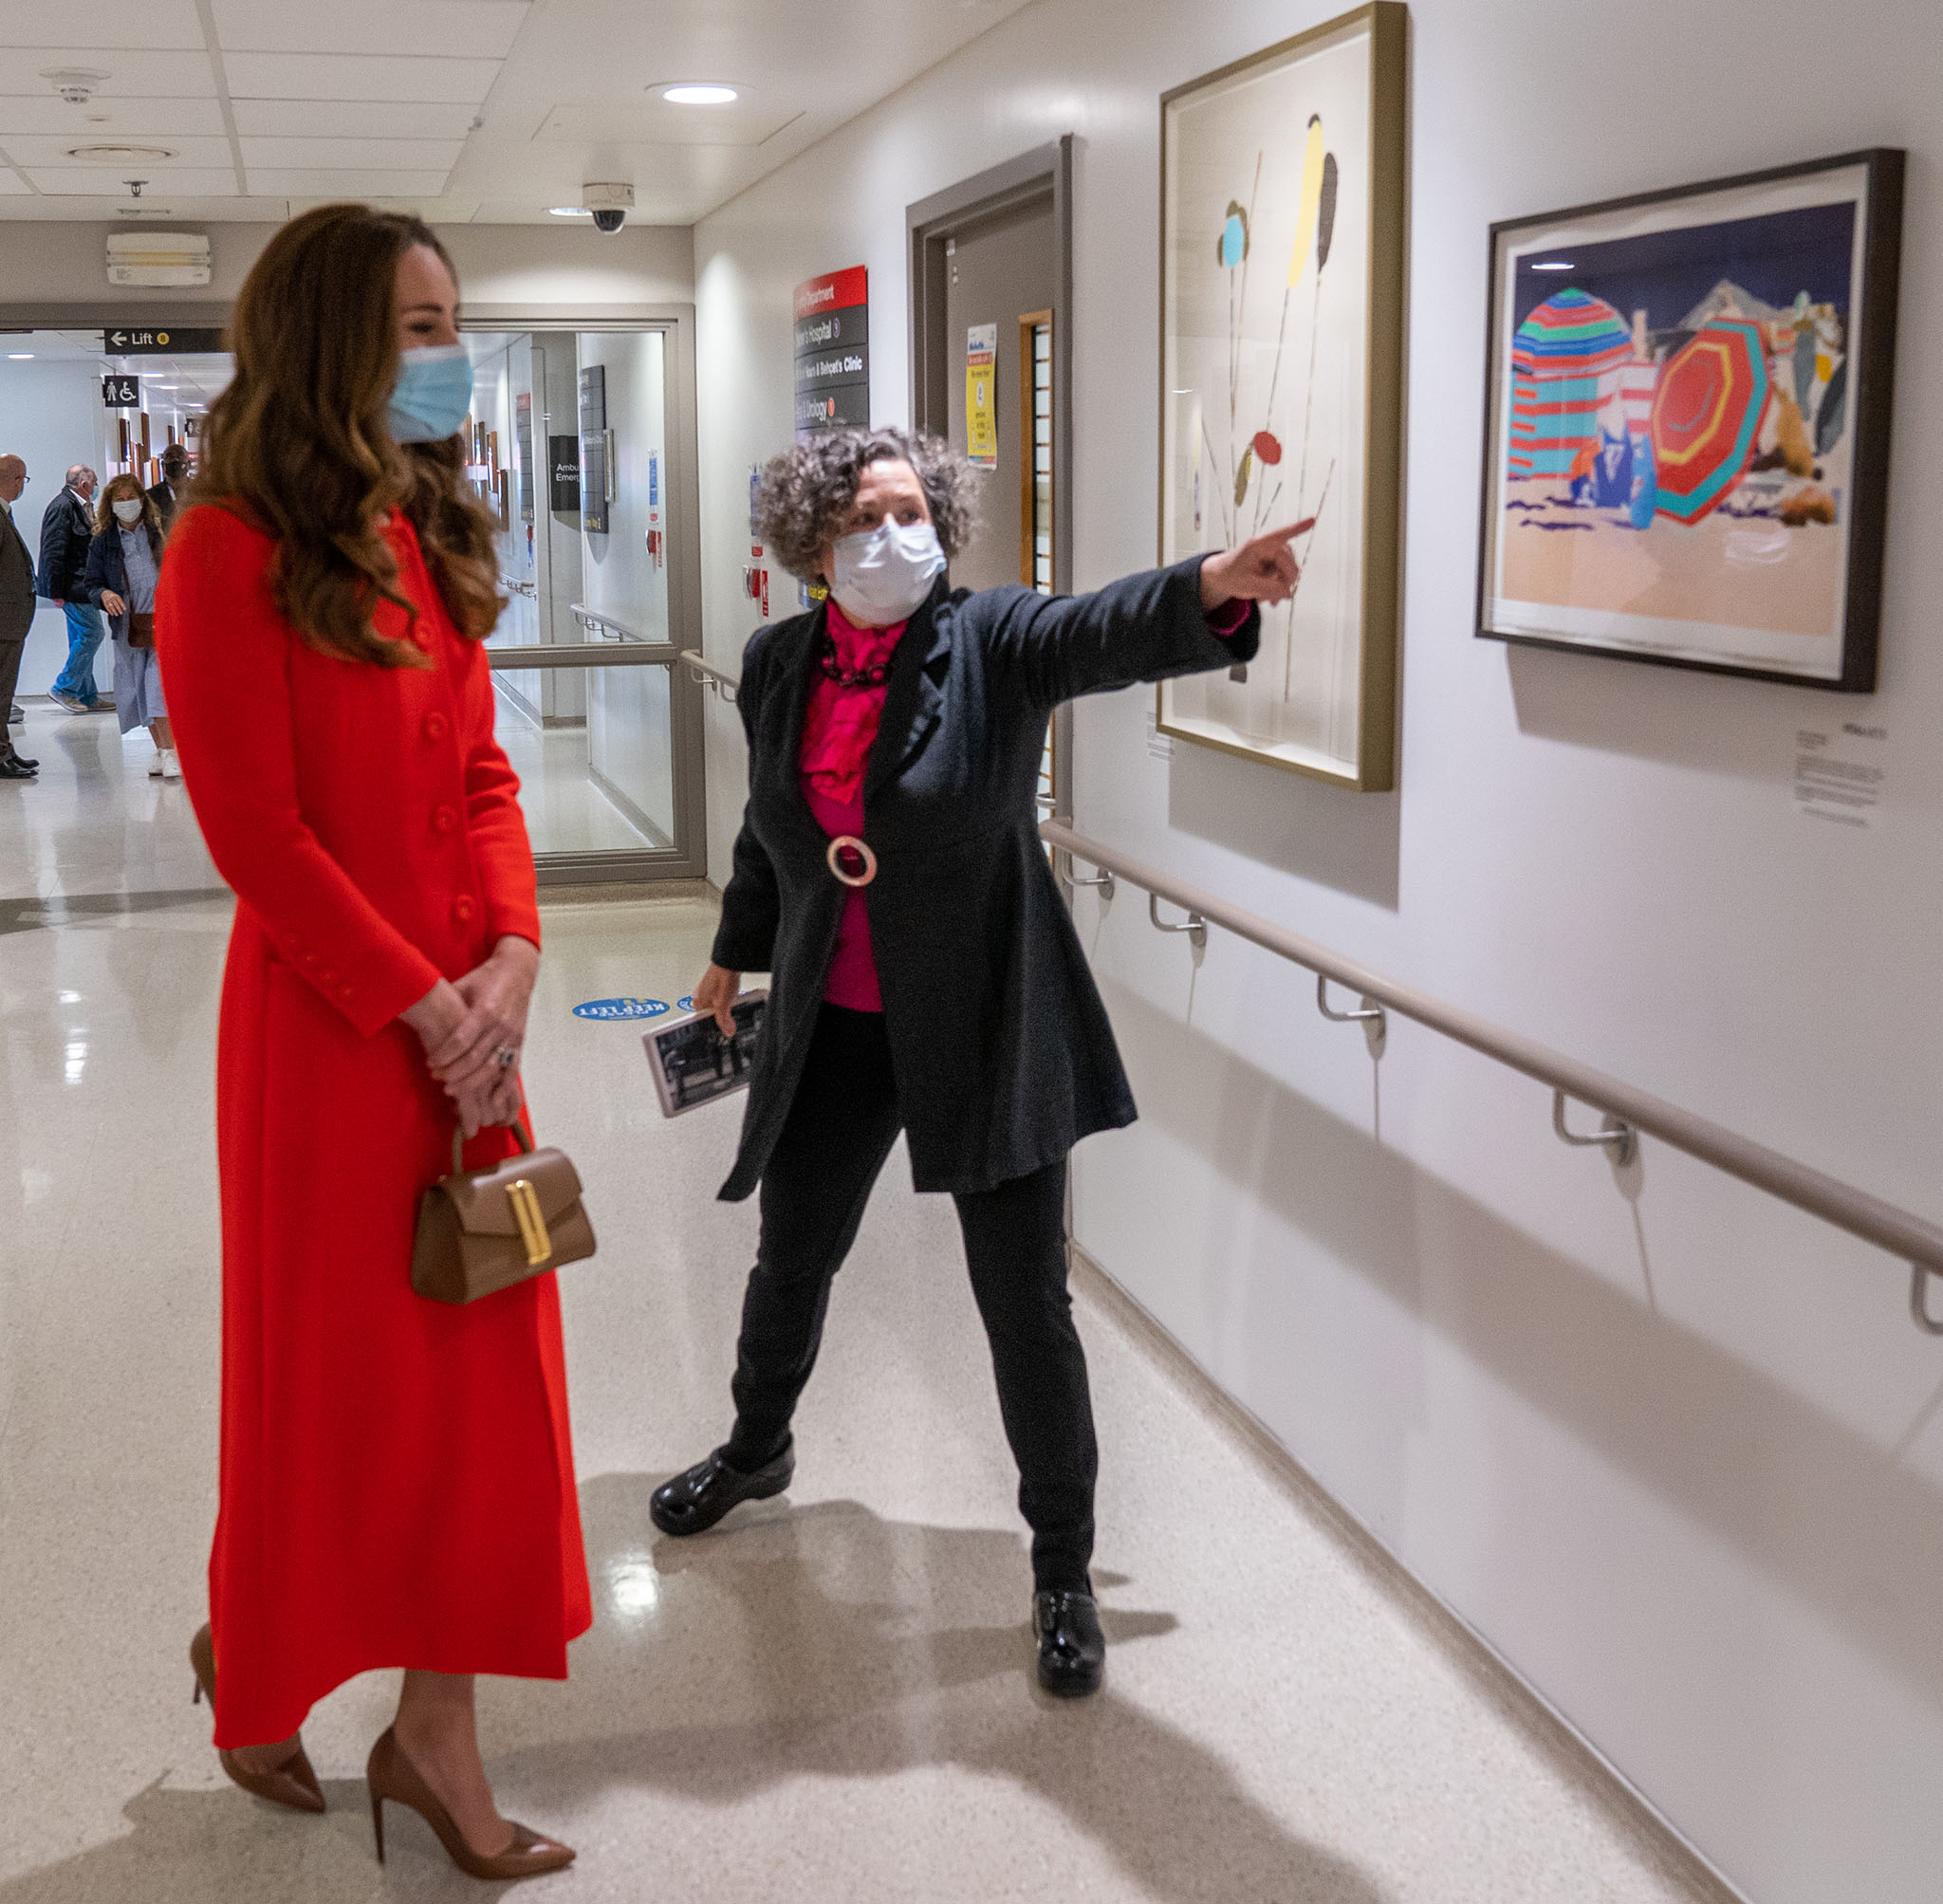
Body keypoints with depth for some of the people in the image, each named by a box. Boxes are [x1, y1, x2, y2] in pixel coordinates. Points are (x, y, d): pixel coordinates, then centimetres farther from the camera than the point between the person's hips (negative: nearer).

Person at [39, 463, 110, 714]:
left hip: (80, 586, 10)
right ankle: (64, 688, -3)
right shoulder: (62, 507, -15)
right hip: (73, 587, -10)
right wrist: (56, 592, -19)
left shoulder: (78, 506, 15)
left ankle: (87, 696, 17)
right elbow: (53, 552, -18)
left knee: (82, 638, 12)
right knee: (92, 633, -10)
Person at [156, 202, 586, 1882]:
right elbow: (259, 832, -17)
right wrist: (423, 1007, -16)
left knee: (479, 1360, 10)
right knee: (329, 1366, 8)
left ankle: (435, 1731, 24)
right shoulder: (235, 551, -13)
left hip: (466, 1013, 7)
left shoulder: (429, 538, 10)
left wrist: (509, 960, -6)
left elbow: (480, 773, 9)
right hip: (326, 1022, -7)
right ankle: (252, 1659, 37)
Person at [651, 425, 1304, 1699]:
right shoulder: (779, 667, 1)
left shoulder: (992, 642, -11)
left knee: (1026, 1300, 0)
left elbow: (1108, 629, -33)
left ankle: (1065, 1570, 18)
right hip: (833, 1031, 4)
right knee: (791, 1262, 21)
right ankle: (758, 1450, 51)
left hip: (986, 1029, -4)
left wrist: (1215, 586, -53)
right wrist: (736, 955, 30)